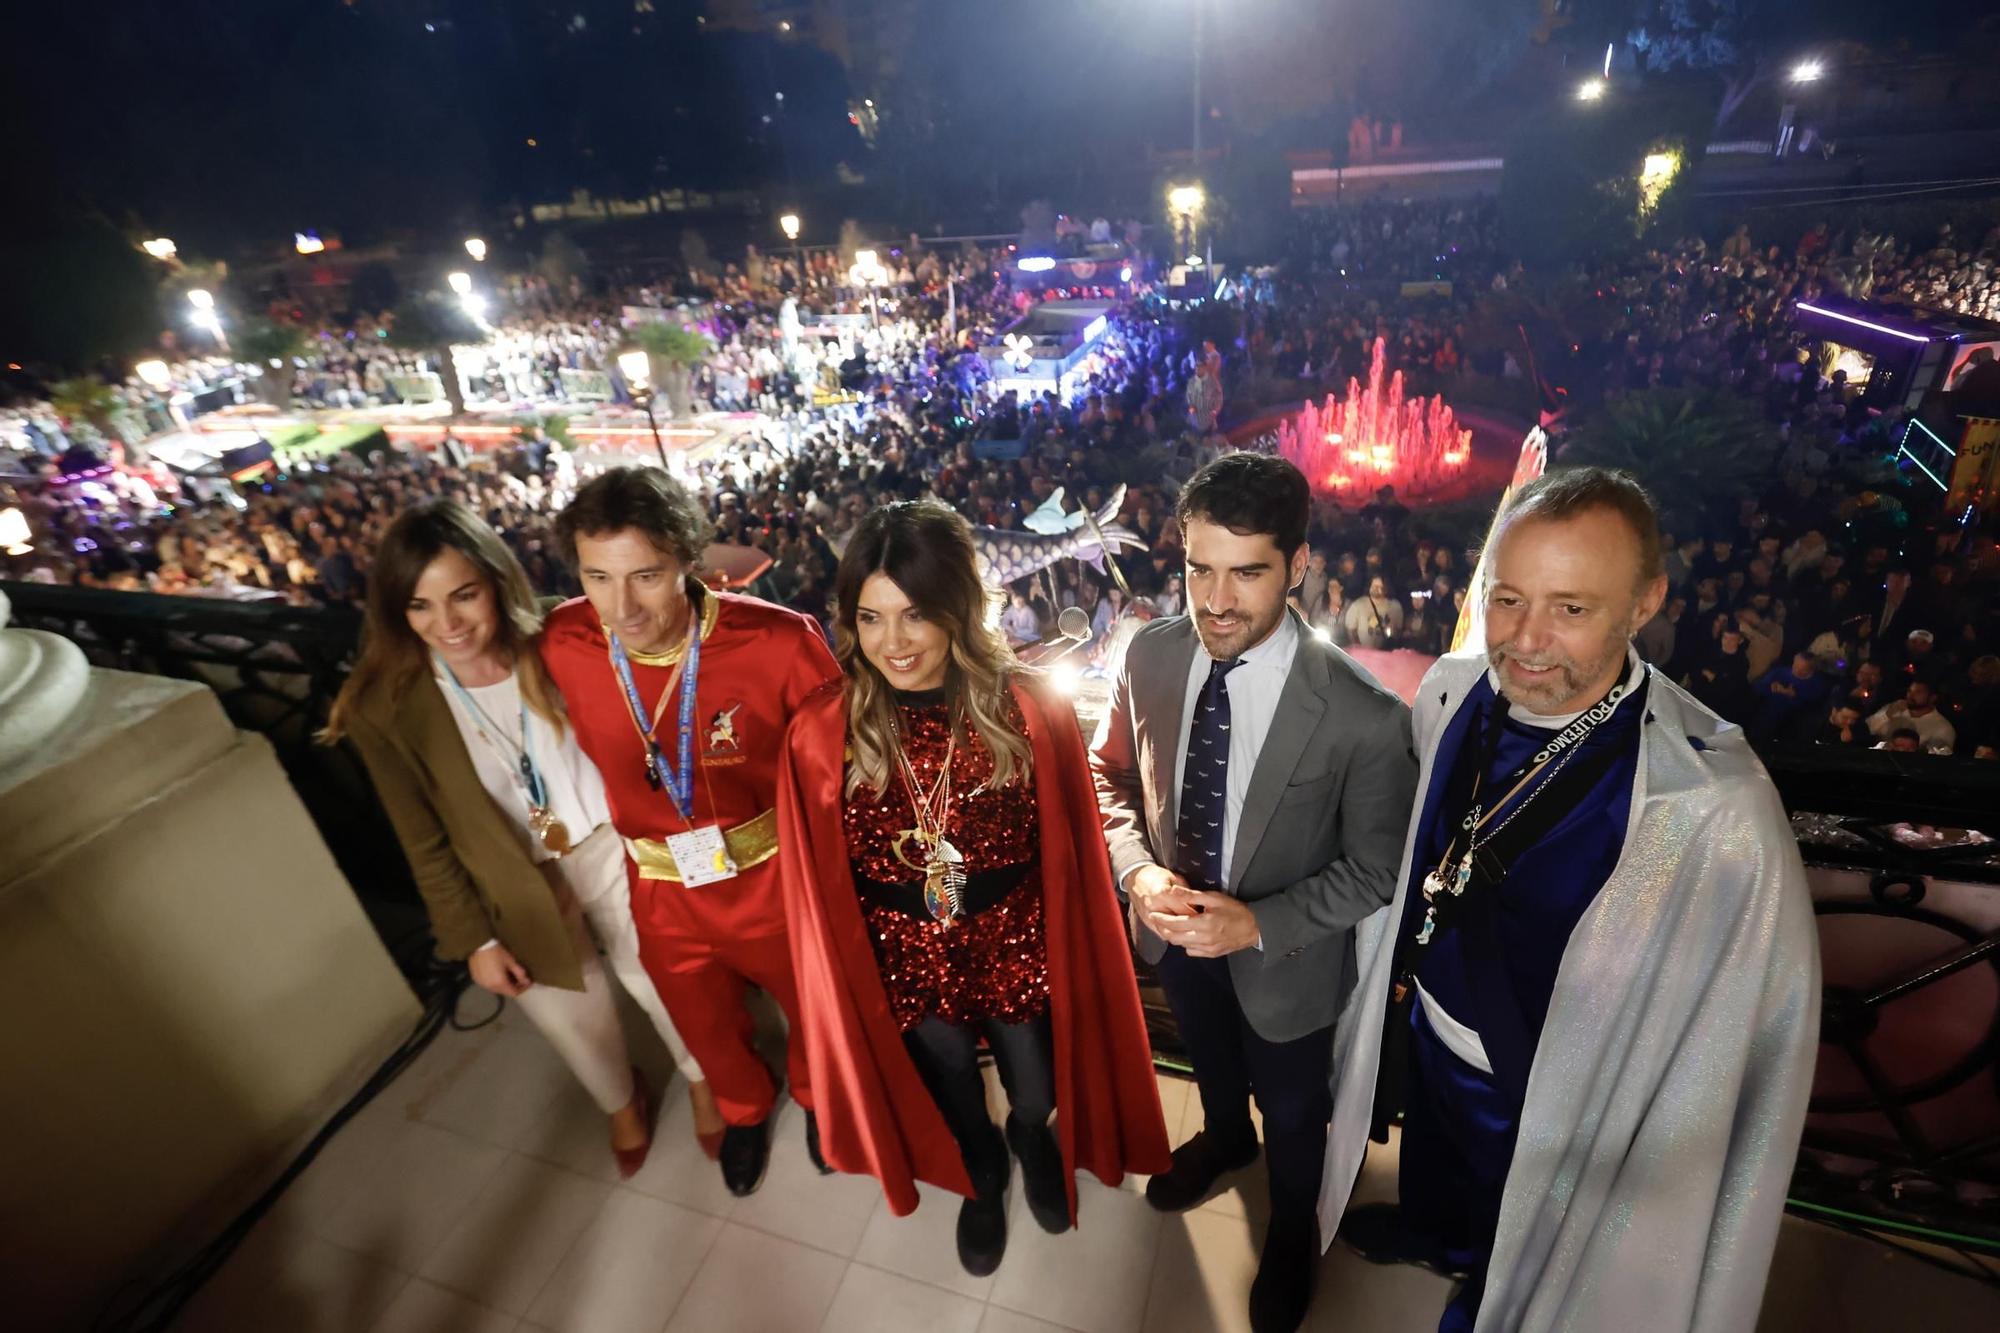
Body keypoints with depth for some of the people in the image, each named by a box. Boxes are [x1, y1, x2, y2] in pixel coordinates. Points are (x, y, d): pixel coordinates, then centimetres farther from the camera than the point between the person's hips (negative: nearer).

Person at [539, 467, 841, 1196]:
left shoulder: (779, 642, -29)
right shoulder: (562, 646, -18)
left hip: (773, 880, -2)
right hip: (662, 894, 3)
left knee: (812, 1006, 26)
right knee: (708, 1030, 30)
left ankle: (815, 1094, 62)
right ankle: (744, 1108, 65)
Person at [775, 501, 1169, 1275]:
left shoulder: (1030, 710, -21)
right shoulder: (821, 734, -19)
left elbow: (1070, 852, -10)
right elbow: (821, 888, -7)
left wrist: (1067, 954, -2)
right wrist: (848, 972, 2)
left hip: (1019, 950, 0)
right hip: (906, 966, 1)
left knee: (1037, 1095, 25)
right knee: (954, 1105, 27)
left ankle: (1032, 1137, 64)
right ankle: (981, 1174, 63)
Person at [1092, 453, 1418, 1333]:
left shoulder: (1362, 716, -32)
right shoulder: (1150, 654, -21)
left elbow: (1376, 870, -18)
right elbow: (1110, 773, -5)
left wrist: (1259, 924, -28)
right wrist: (1137, 870, -21)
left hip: (1282, 957, -3)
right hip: (1175, 928, 4)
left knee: (1292, 1110, 27)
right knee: (1210, 1060, 35)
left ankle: (1292, 1225, 62)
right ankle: (1224, 1137, 70)